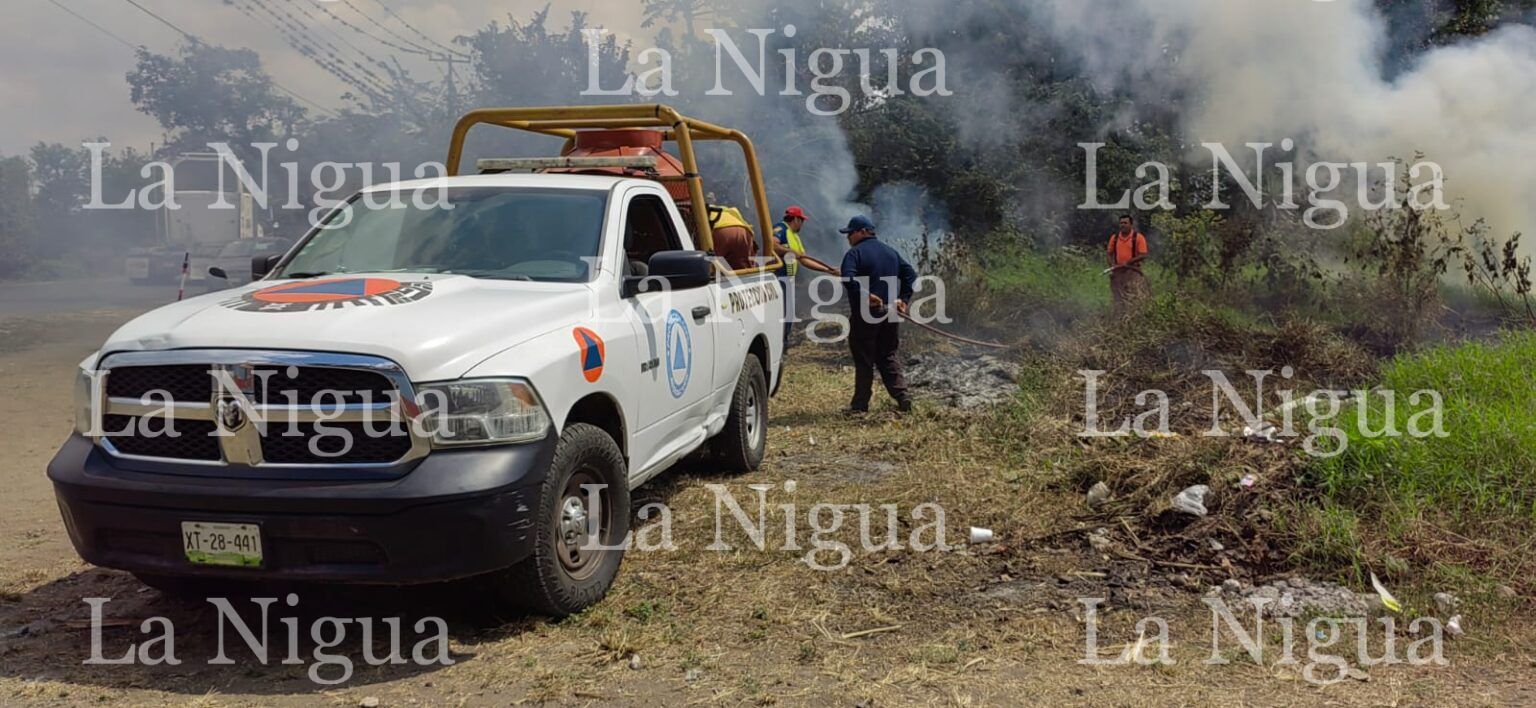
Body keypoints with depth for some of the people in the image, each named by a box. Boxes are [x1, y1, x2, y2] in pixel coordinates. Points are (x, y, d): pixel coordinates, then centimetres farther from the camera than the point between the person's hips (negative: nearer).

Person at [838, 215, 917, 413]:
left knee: (863, 360, 1)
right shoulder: (890, 252, 14)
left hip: (865, 315, -6)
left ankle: (860, 403, 7)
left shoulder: (855, 253, -7)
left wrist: (866, 295, -22)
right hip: (889, 315, 6)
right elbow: (910, 274, 11)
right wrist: (903, 299, 6)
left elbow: (848, 278, -25)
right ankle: (902, 396, 3)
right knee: (888, 357, 14)